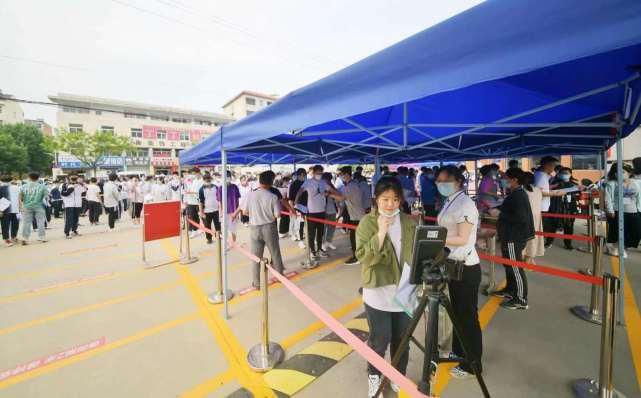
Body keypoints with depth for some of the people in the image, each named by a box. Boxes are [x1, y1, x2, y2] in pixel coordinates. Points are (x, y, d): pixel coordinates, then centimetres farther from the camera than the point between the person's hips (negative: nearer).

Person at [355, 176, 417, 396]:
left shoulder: (409, 222, 1)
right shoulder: (367, 222, -11)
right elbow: (363, 256, -18)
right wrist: (381, 233, -28)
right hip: (378, 292, -3)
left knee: (401, 340, 18)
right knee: (380, 340, 10)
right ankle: (374, 375, 39)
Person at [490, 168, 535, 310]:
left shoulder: (518, 196, -21)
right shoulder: (515, 193, 10)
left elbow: (520, 218, -27)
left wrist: (499, 214, -22)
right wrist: (496, 208, 10)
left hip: (515, 237, -10)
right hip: (510, 236, 10)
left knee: (515, 268, -1)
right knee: (509, 265, 21)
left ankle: (521, 300, 11)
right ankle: (510, 290, 37)